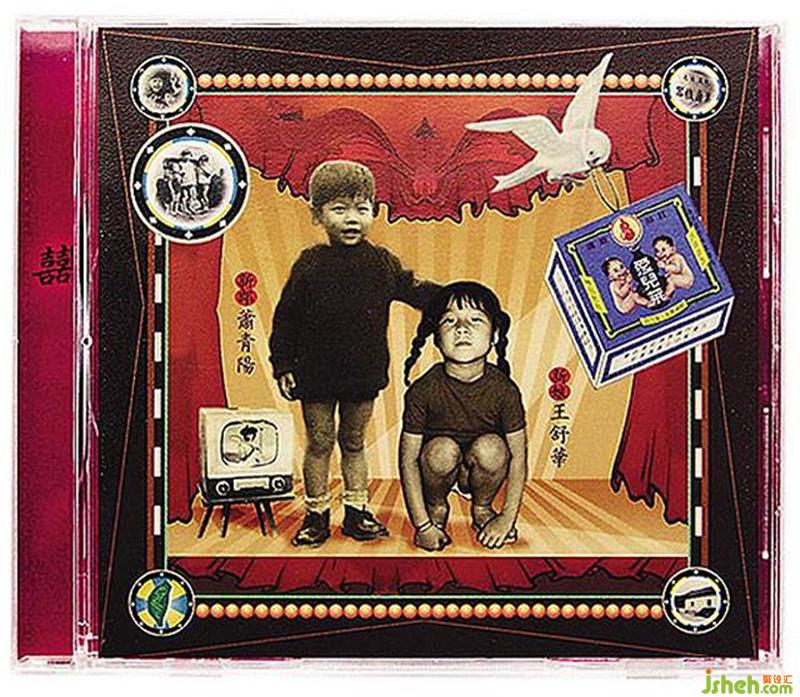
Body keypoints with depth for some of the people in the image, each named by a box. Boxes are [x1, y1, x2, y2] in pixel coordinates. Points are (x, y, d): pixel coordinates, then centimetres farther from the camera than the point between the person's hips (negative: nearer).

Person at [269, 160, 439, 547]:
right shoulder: (310, 265, -6)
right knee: (319, 443, 7)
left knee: (354, 443, 14)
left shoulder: (382, 263, 0)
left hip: (364, 372, 2)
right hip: (316, 373, -2)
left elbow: (414, 290, 11)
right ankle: (316, 514, 18)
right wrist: (283, 365, -5)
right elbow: (286, 318, -2)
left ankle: (356, 512, 24)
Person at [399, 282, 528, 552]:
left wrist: (507, 518, -14)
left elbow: (518, 456, -12)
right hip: (440, 466, -1)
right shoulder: (423, 390, -21)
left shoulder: (503, 389, -19)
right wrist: (422, 525, -18)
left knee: (491, 447, -31)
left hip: (481, 468, 1)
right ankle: (436, 509, 0)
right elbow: (408, 459, -16)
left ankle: (482, 510, 2)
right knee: (442, 449, -33)